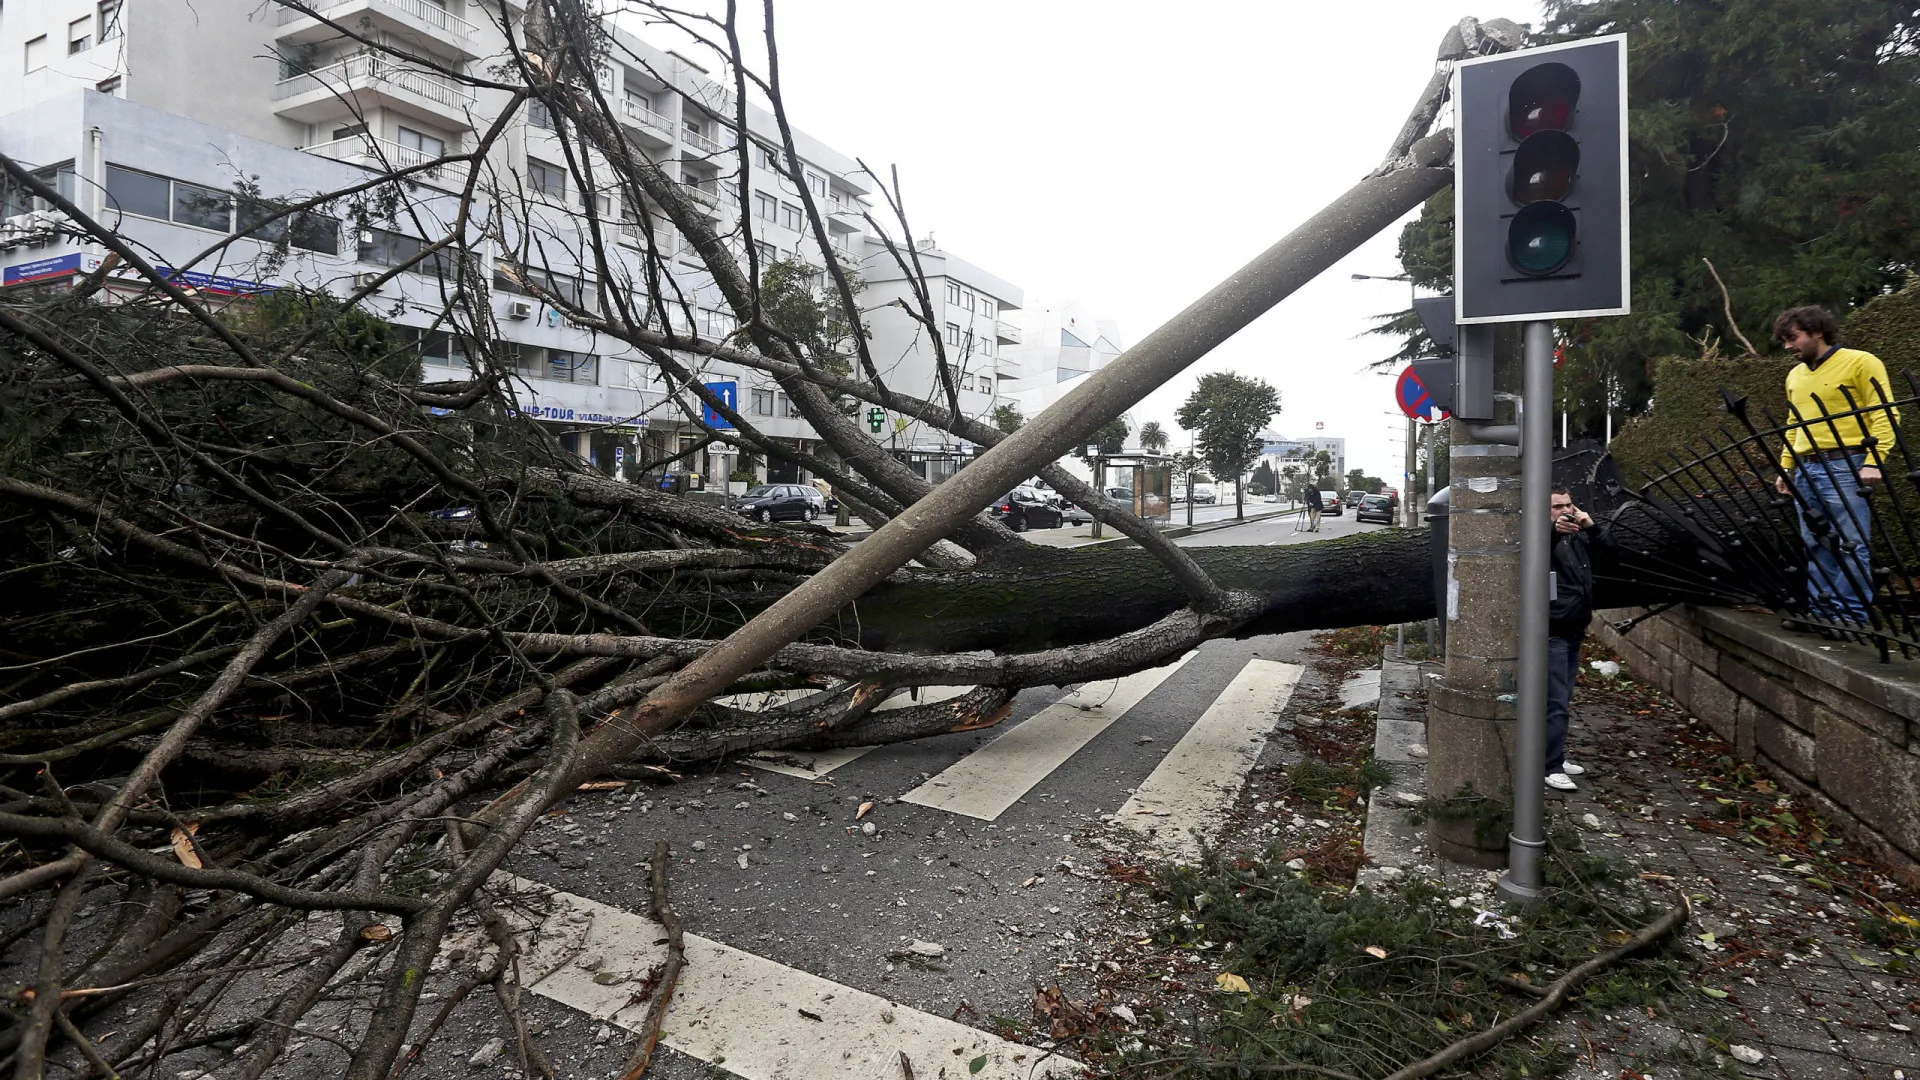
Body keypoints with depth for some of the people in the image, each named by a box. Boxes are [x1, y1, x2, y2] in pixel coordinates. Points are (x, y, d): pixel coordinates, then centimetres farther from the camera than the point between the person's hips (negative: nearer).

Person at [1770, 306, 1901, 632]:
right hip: (1806, 470, 7)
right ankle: (1820, 611, 11)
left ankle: (1851, 615, -3)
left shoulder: (1860, 363, -2)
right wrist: (1785, 468, 16)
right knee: (1816, 546, 7)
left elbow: (1885, 415, -7)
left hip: (1844, 466, -6)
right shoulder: (1795, 376, 18)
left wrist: (1873, 461, -16)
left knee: (1850, 544, -6)